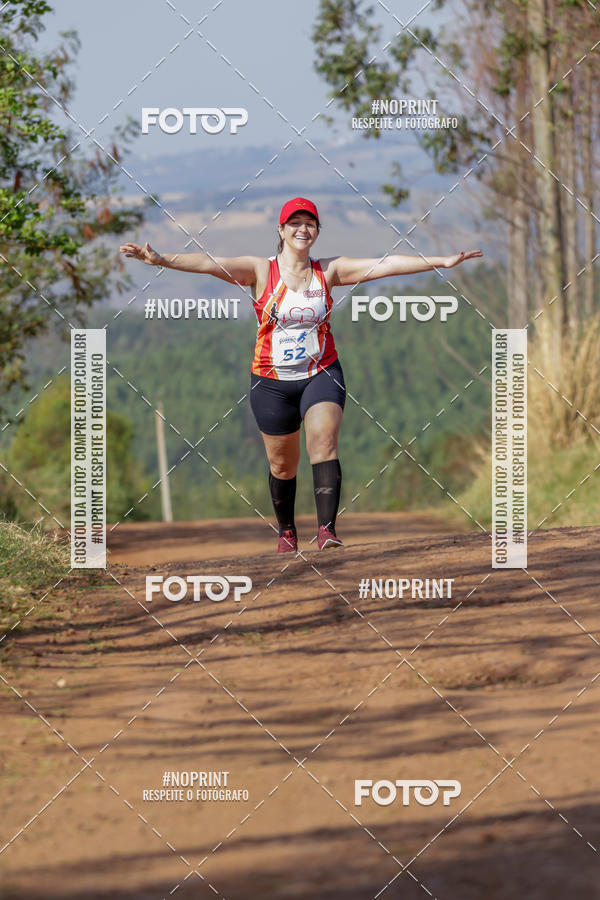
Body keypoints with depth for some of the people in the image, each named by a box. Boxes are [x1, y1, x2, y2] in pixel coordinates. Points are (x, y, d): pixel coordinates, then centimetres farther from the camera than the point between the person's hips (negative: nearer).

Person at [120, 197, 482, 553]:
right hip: (272, 380, 0)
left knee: (323, 442, -21)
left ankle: (327, 530, -27)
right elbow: (210, 264, -17)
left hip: (321, 374, 0)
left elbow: (384, 265, -5)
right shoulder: (262, 271, -5)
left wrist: (440, 262, -11)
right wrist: (161, 259, -31)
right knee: (282, 464, 8)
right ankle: (287, 530, 32)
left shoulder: (329, 271, 1)